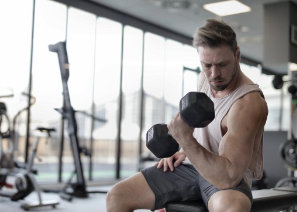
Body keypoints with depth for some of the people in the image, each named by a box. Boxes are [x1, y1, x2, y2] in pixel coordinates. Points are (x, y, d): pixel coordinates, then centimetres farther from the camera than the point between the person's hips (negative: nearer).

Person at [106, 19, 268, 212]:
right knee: (117, 196, -7)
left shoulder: (248, 103, -24)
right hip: (193, 164, 7)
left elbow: (228, 177, -32)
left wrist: (186, 140, -39)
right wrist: (185, 151, 8)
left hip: (230, 177, -6)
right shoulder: (206, 78, 0)